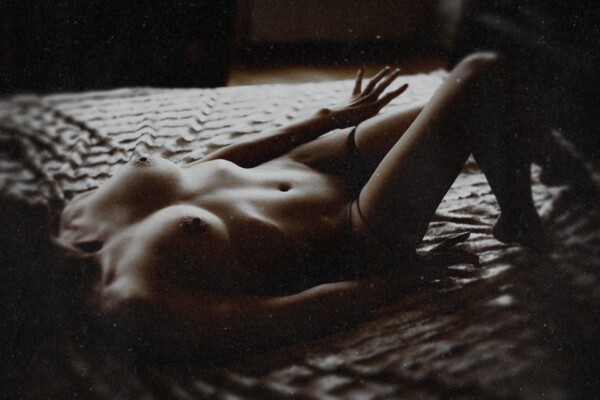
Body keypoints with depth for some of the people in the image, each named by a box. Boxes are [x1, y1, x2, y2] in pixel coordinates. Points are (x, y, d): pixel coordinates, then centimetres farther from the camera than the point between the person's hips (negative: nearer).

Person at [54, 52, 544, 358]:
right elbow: (295, 317, -27)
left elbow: (214, 163, 4)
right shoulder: (132, 303, -31)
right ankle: (520, 224, 18)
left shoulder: (78, 212, -5)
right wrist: (407, 275, -14)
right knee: (484, 77, -7)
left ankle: (519, 218, 41)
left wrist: (333, 116, 12)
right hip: (361, 244, -8)